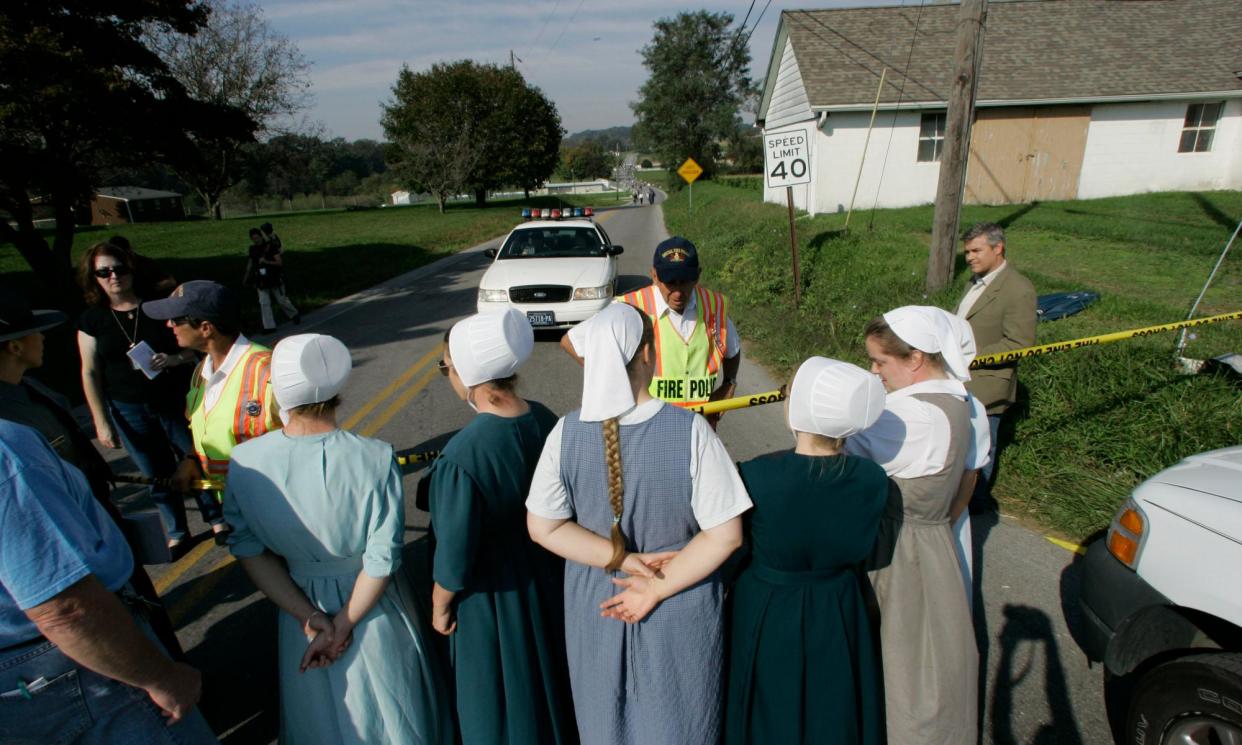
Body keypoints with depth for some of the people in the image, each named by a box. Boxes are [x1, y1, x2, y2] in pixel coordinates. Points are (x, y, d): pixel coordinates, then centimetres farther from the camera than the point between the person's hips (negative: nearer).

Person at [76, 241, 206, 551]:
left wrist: (174, 358, -21)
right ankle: (176, 533, 29)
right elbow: (90, 373, 1)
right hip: (129, 411, 1)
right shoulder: (92, 319, -1)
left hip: (176, 401, -1)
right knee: (158, 476, 12)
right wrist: (102, 422, -1)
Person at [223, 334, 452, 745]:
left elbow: (250, 552, -12)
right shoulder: (376, 459, -28)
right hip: (370, 606, -2)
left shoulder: (243, 462, -19)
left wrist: (309, 616, -8)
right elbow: (382, 560, -23)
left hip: (300, 607, 3)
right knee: (388, 712, 24)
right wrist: (344, 624, -11)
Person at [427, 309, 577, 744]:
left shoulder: (461, 458, -33)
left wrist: (440, 606, -2)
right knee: (546, 671, 31)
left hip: (492, 595, -6)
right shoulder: (544, 421, -15)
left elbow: (455, 555, -22)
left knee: (502, 698, 21)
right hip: (548, 576, 6)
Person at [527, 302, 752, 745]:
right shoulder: (690, 430, -23)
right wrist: (660, 588, -15)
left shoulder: (566, 433, -16)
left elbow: (543, 527, -10)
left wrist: (625, 560, -11)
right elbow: (725, 535, -21)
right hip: (682, 610, -1)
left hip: (596, 603, 2)